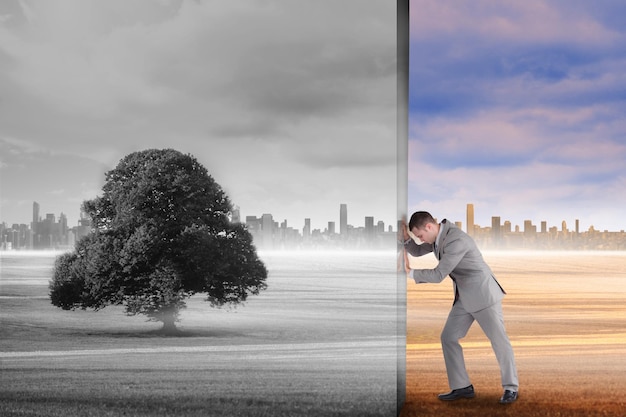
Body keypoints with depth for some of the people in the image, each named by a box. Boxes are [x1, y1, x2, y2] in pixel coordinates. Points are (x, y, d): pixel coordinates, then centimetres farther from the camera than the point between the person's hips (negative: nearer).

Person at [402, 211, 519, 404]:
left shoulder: (456, 240, -28)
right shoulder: (439, 234, 2)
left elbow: (438, 275, -27)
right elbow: (417, 251, 15)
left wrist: (410, 273, -15)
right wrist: (406, 238, -6)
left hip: (483, 294, -9)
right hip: (465, 297, 9)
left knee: (498, 340, -2)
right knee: (448, 337, 5)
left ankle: (510, 388, 9)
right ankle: (462, 387, 9)